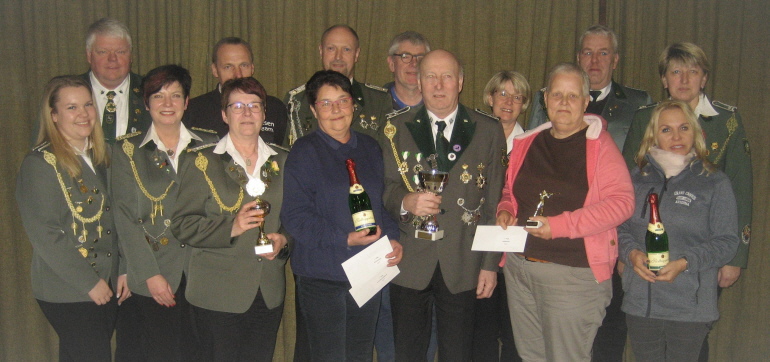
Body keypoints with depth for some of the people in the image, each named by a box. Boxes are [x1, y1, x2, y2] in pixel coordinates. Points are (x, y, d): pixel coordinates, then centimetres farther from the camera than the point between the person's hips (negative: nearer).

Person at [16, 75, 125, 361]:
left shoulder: (100, 156, 9)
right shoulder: (39, 163, -12)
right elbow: (43, 235, -16)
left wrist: (124, 271, 4)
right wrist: (88, 283, -15)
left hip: (107, 285, 6)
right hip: (67, 294, -6)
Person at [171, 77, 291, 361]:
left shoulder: (282, 162, 12)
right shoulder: (202, 161, 1)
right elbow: (182, 225, -5)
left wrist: (284, 239, -3)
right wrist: (230, 227, -20)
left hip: (270, 294, 4)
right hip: (218, 295, -3)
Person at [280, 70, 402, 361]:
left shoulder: (370, 148, 11)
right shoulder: (304, 152, -5)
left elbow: (384, 202, 17)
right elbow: (294, 216, -12)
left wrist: (393, 239, -2)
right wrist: (346, 240, -21)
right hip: (321, 275, -5)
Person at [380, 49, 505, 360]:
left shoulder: (488, 131, 3)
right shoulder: (397, 128, 4)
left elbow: (494, 202, 3)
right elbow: (384, 187, 3)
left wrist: (490, 264, 0)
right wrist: (405, 202, -21)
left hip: (463, 265, 0)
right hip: (410, 263, 0)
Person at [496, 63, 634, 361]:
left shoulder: (598, 144, -7)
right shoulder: (526, 143, 10)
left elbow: (622, 202, -16)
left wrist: (560, 225, -22)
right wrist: (505, 211, 1)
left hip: (573, 273, -6)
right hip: (519, 267, 6)